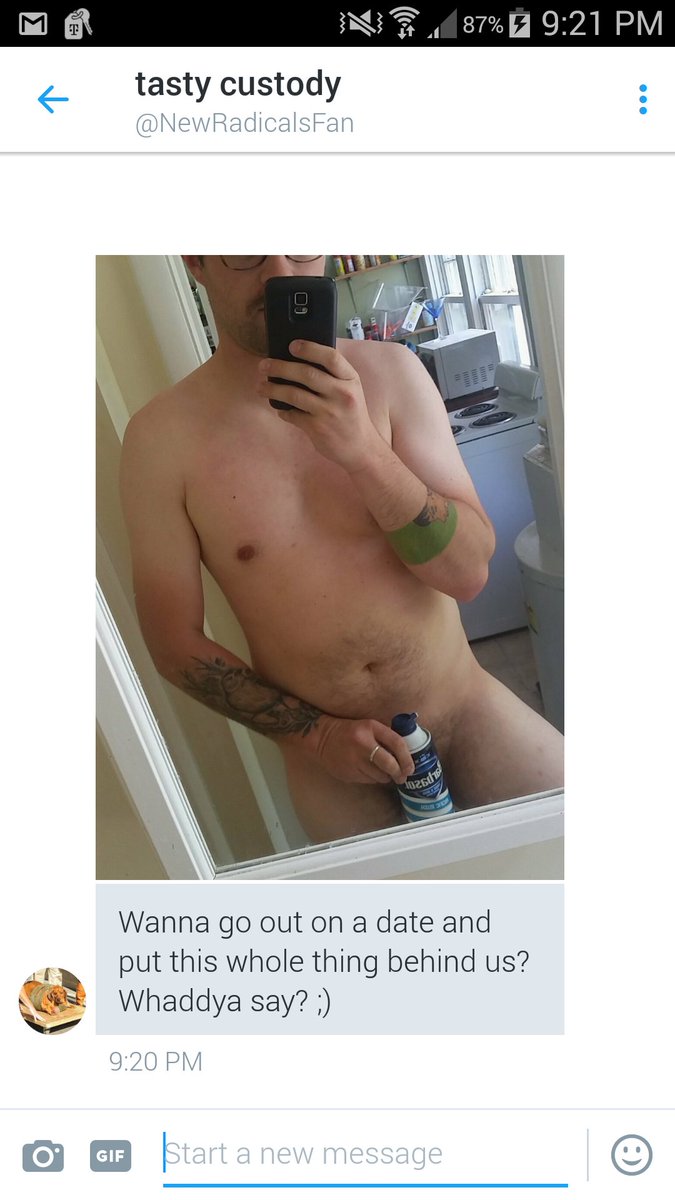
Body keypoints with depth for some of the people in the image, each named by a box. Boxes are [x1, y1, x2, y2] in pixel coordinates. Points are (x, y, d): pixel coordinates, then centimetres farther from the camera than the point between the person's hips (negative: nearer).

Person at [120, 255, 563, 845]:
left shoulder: (388, 371, -6)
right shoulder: (161, 437, -11)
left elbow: (469, 571, -11)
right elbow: (176, 644, -5)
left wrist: (365, 452, -25)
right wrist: (312, 732, -12)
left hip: (468, 709, 2)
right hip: (328, 753, -1)